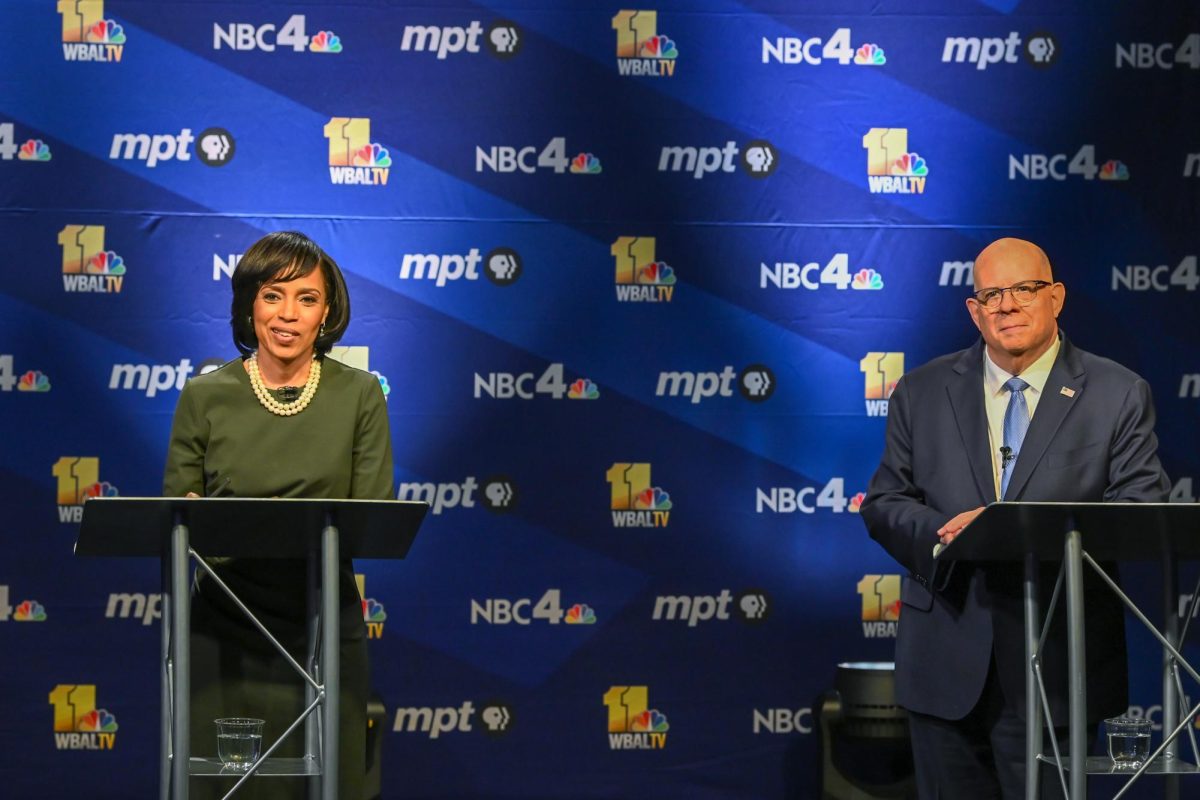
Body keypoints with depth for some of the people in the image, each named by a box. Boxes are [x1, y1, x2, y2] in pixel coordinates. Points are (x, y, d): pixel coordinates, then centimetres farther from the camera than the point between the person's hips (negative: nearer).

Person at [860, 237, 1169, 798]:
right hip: (945, 662, 2)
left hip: (1055, 662, -2)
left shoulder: (1118, 396, 2)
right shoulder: (922, 393, 10)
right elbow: (883, 503, 8)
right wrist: (950, 536, -15)